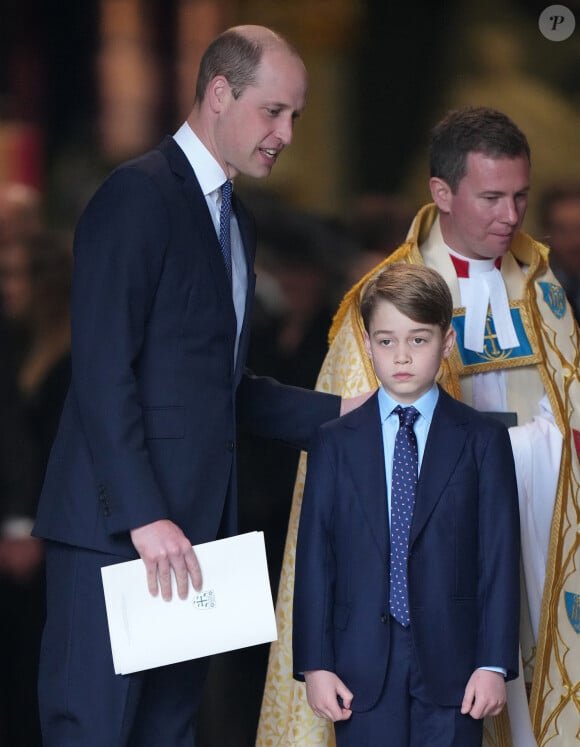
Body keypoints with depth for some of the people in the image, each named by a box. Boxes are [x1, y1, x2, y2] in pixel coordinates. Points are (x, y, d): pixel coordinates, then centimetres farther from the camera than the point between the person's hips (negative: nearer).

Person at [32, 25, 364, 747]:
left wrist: (340, 412, 10)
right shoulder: (140, 194, -10)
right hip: (117, 525, -9)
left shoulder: (233, 218, 20)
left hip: (191, 527, 9)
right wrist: (144, 517, -22)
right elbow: (102, 372, -17)